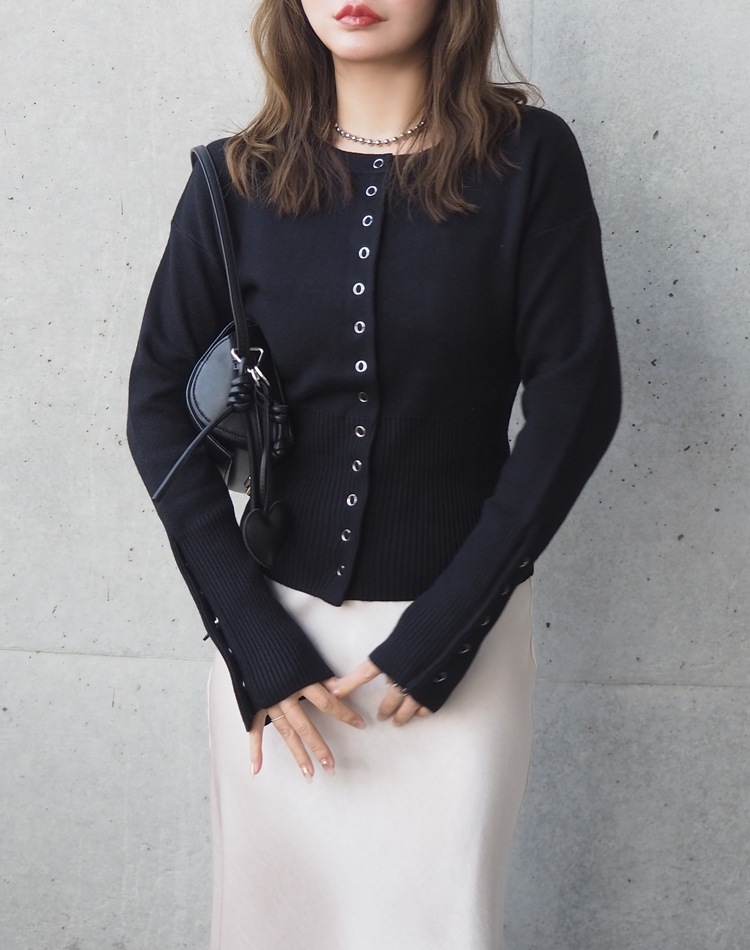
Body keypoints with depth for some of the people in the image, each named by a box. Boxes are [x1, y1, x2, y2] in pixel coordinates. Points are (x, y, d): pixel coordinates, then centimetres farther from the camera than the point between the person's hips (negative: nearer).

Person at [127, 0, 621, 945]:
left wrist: (442, 628, -11)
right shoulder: (237, 179, 0)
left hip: (459, 628, -1)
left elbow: (577, 399, -8)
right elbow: (158, 406, -1)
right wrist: (254, 639, -8)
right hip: (274, 623, 2)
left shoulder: (529, 157, -5)